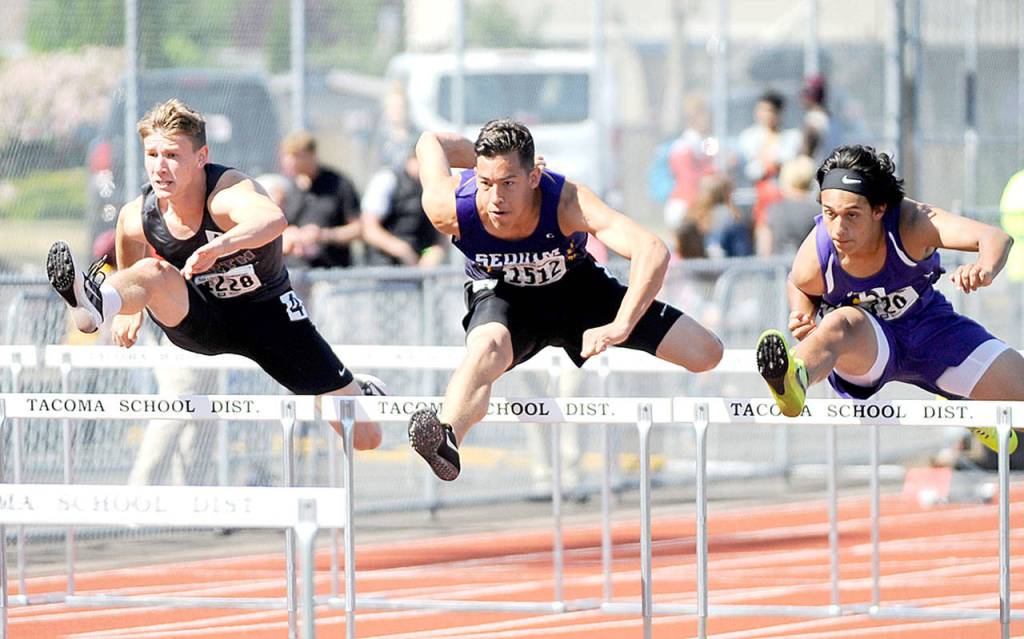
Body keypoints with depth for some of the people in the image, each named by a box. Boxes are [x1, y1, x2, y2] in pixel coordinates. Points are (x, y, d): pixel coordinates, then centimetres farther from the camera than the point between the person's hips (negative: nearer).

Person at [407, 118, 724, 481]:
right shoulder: (449, 208, -32)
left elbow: (652, 250, -48)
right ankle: (446, 441, -64)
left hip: (576, 289, 1)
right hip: (503, 297, -1)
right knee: (487, 348, -41)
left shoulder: (567, 202, -37)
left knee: (705, 354, -4)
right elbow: (430, 143, -9)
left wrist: (621, 326, -62)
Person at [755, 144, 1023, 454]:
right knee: (841, 322, -41)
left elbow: (996, 238, -43)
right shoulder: (815, 257, -25)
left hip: (929, 327, 2)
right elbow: (799, 287, 2)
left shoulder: (912, 223, -31)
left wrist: (984, 269, -67)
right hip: (867, 343, -2)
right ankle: (794, 383, -75)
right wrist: (803, 321, -22)